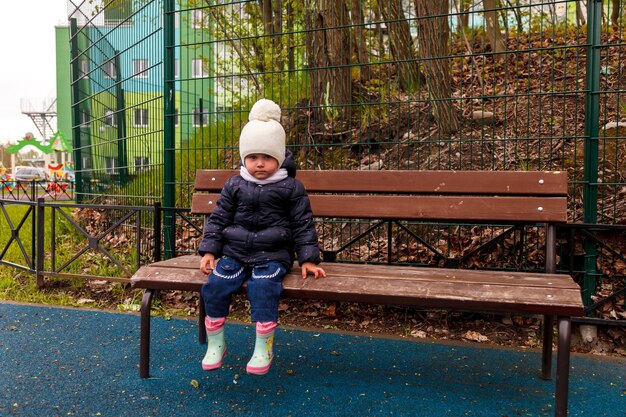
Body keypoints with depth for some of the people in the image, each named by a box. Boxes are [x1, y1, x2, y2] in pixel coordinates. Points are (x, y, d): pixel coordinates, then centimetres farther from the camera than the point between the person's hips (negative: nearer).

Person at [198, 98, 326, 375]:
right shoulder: (234, 186, 8)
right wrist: (209, 251, 3)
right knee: (215, 284, -19)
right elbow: (217, 219, 12)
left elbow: (303, 225, 3)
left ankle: (264, 347, -14)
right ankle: (215, 344, 0)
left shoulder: (291, 188, 1)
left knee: (263, 286, -30)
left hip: (272, 254, -3)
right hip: (234, 251, 3)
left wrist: (308, 259, -3)